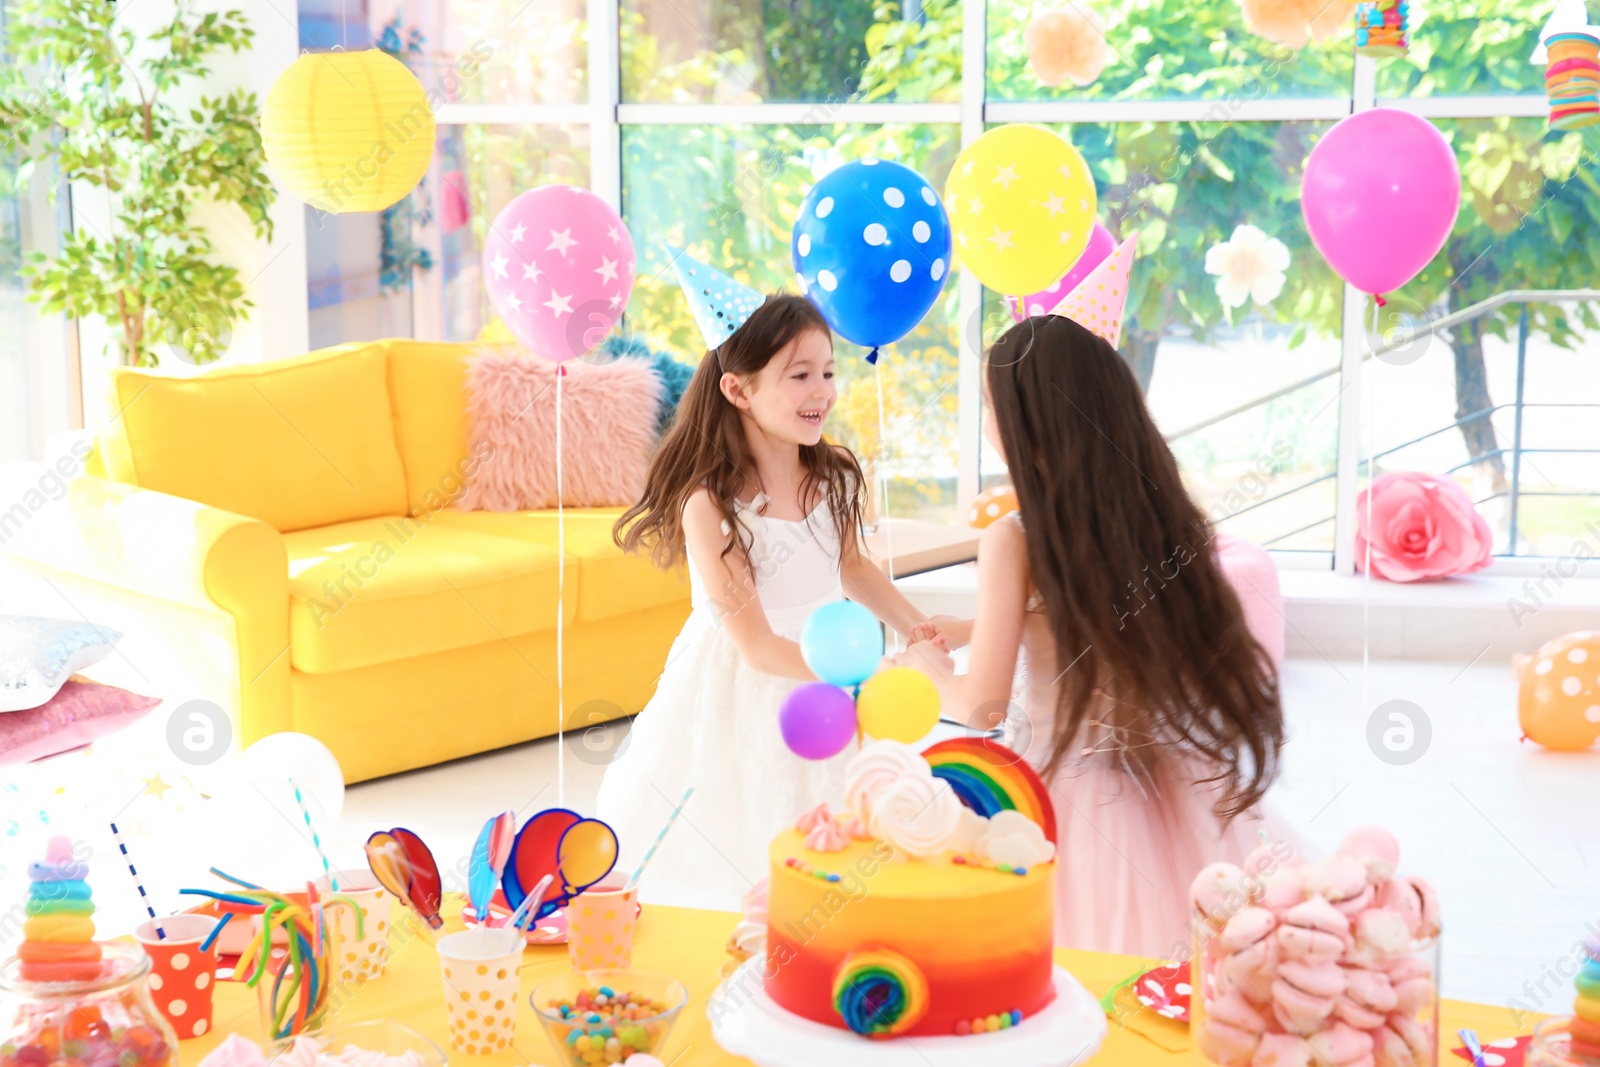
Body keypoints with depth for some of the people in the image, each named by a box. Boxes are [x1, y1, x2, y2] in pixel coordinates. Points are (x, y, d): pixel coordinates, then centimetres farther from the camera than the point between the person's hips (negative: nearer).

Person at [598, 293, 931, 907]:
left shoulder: (833, 478, -5)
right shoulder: (709, 505, -24)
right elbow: (757, 647, -23)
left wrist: (918, 630, 9)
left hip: (819, 680, 5)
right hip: (738, 695, -5)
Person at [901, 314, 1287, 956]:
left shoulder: (1015, 542, -17)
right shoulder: (1158, 511, 0)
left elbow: (983, 705, -15)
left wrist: (927, 664, 7)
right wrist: (969, 630, 24)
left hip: (1071, 791, -5)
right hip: (1174, 798, 6)